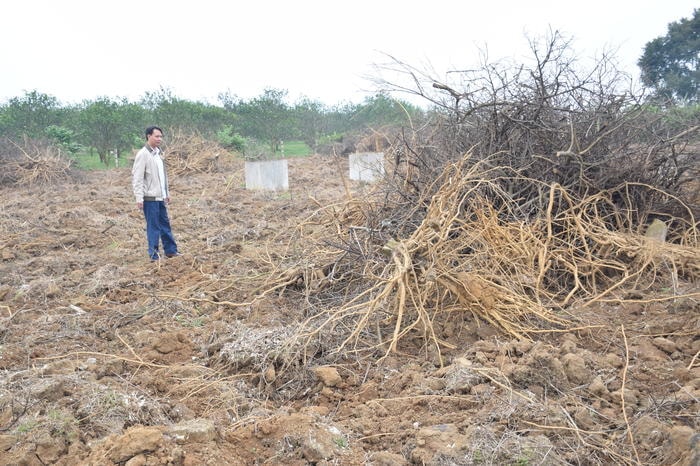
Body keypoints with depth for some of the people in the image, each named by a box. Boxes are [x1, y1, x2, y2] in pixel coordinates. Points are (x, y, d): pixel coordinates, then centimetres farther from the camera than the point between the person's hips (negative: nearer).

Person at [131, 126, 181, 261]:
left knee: (165, 223, 13)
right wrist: (139, 197, -20)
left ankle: (170, 250, 22)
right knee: (153, 226, -2)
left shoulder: (158, 153, 14)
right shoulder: (143, 154, -13)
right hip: (150, 198, -8)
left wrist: (166, 193, 20)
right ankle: (154, 254, 7)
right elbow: (137, 177, -16)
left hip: (160, 197, 8)